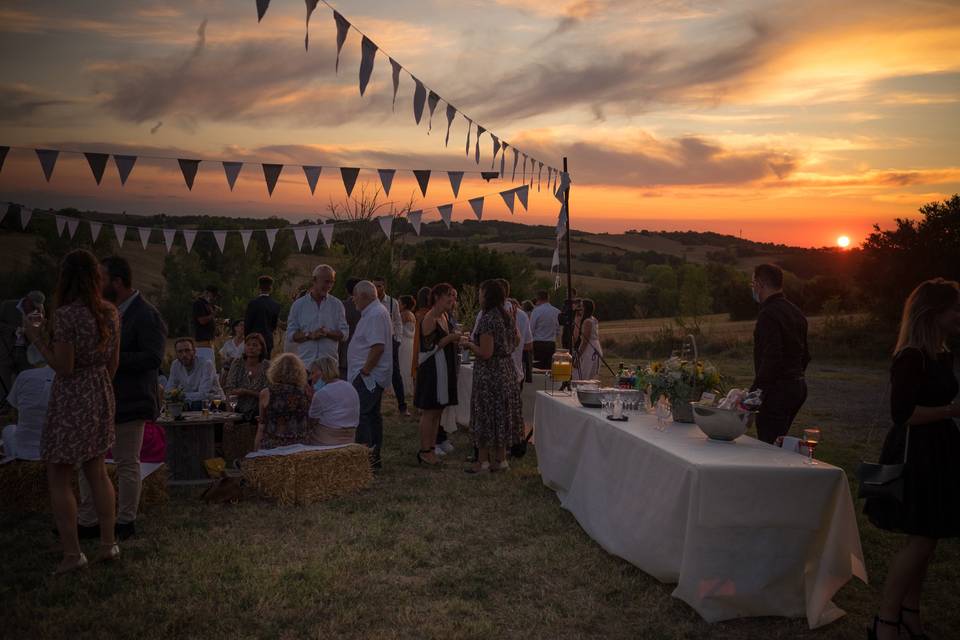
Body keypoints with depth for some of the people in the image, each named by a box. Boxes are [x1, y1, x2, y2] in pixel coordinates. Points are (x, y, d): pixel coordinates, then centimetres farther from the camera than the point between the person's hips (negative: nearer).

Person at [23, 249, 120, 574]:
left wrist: (37, 338, -7)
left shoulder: (66, 314, -19)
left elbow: (64, 367, -17)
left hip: (70, 400, -7)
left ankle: (72, 552, 8)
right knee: (97, 471, 17)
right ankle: (108, 543, 22)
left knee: (59, 479, 6)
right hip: (101, 395, 7)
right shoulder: (110, 312, 1)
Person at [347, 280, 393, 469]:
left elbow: (378, 347, -24)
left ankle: (367, 454, -14)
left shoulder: (375, 315, -16)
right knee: (372, 414, 13)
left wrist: (364, 371, -20)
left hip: (369, 375, -11)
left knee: (361, 414, -13)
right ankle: (374, 457, 19)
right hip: (374, 375, 11)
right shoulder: (375, 312, 18)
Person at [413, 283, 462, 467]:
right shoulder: (429, 319, -15)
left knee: (437, 412, 13)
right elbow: (428, 347, -19)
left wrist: (456, 340, 7)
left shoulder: (445, 316, 13)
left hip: (445, 368, 9)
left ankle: (431, 448, 21)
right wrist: (450, 338, -19)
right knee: (429, 412, -3)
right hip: (432, 369, -9)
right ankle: (425, 451, 4)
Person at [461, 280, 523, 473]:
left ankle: (483, 461, 8)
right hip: (507, 371, 8)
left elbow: (485, 353, -22)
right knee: (502, 414, 13)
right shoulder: (508, 317, 7)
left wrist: (470, 345, -6)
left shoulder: (487, 319, -19)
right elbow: (515, 342, 19)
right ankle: (500, 459, 21)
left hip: (489, 373, -8)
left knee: (485, 415, 1)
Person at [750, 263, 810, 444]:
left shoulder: (768, 315, -17)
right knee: (780, 442, 18)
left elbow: (771, 359, -24)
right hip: (798, 386, 10)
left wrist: (753, 391, -20)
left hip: (777, 390, -10)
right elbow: (805, 355, 19)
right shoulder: (796, 312, 14)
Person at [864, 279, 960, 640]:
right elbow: (903, 413, -23)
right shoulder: (911, 357, -17)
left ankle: (910, 610, 28)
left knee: (925, 538, 14)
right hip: (914, 453, -9)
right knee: (921, 539, -7)